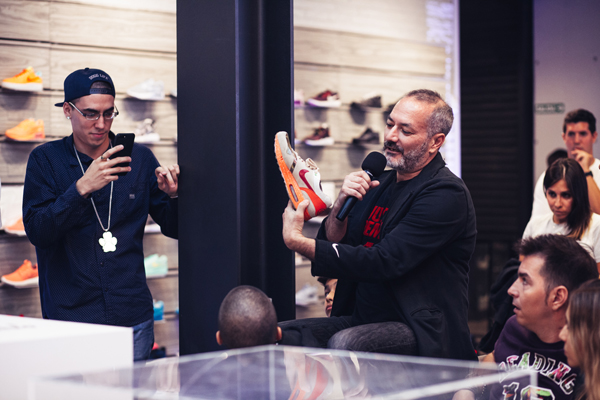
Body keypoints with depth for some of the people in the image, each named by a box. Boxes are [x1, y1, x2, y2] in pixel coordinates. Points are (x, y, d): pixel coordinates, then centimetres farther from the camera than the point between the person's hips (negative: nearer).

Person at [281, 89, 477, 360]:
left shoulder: (446, 194, -12)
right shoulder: (381, 183, 14)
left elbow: (383, 263, -22)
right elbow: (333, 245, 13)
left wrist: (297, 241, -21)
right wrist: (340, 205, -8)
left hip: (423, 336, -7)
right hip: (362, 321, 8)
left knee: (343, 344, -34)